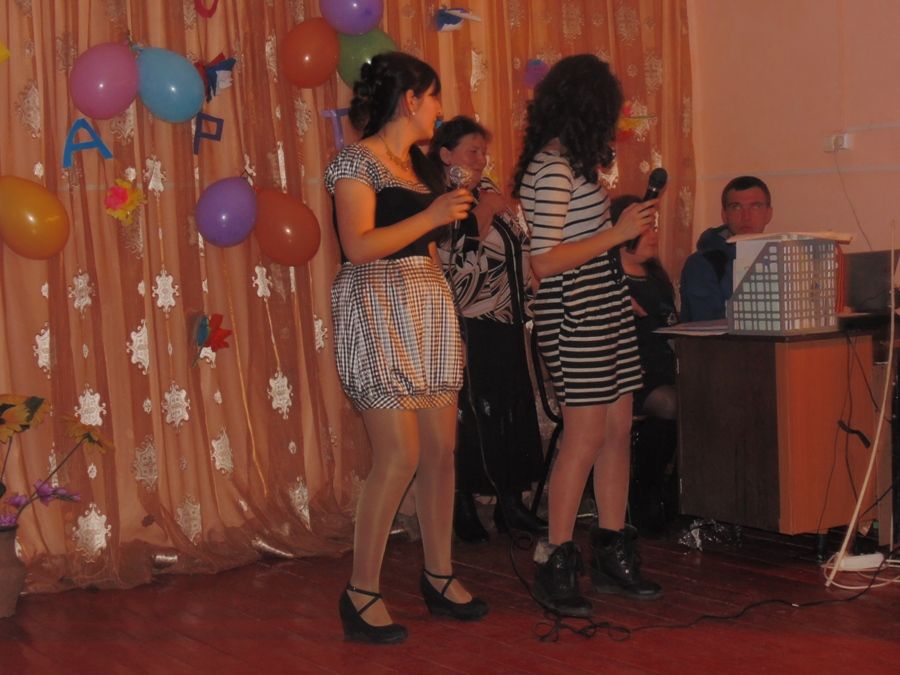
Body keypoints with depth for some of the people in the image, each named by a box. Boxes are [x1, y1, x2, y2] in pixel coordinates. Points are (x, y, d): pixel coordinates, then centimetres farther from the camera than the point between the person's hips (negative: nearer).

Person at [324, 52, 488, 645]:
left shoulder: (418, 163, 16)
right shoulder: (357, 161, -7)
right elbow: (358, 246, -18)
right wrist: (431, 216, -19)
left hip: (429, 314, 8)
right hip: (381, 314, -8)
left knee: (442, 447, 8)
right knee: (400, 456, -11)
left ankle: (440, 576, 21)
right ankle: (362, 594, -1)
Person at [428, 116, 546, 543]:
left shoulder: (487, 192, 13)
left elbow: (519, 247, 20)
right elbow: (457, 259, -21)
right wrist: (486, 211, -18)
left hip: (506, 324, 8)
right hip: (470, 328, -7)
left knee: (513, 412, 8)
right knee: (472, 417, -4)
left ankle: (510, 504, 17)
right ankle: (464, 508, 8)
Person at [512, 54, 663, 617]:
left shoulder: (573, 163, 13)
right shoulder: (553, 171, -17)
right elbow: (545, 261, -22)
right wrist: (617, 233, -18)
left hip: (606, 304, 10)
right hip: (574, 310, -10)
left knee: (618, 429, 11)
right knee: (586, 435, -7)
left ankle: (613, 557, 20)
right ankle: (558, 567, 2)